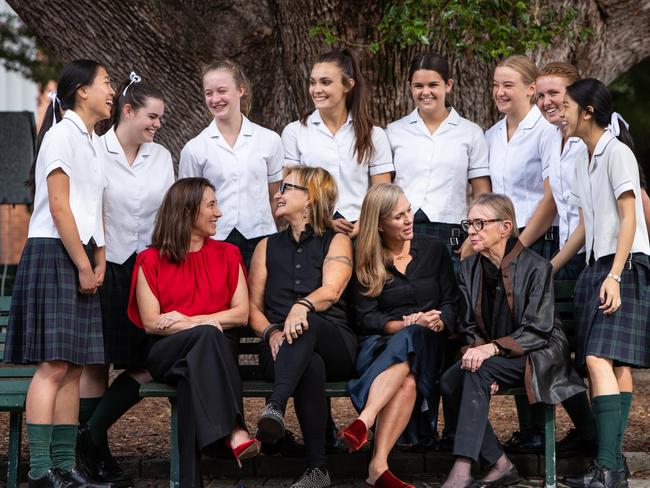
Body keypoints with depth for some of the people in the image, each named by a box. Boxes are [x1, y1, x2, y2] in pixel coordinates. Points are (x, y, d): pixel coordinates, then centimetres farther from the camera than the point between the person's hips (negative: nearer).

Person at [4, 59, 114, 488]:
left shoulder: (91, 142, 19)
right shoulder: (62, 135, -9)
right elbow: (59, 207, -15)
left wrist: (99, 262, 7)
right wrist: (83, 264, -14)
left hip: (82, 261, 9)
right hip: (54, 255, -9)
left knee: (74, 367, 5)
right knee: (54, 365, -13)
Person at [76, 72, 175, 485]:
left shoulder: (161, 157, 11)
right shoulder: (94, 152, -5)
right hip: (104, 266, -5)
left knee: (148, 361, -3)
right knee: (97, 361, 1)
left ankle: (92, 432, 5)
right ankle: (95, 451, 8)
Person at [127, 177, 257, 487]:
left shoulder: (227, 255, 17)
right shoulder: (151, 261, 10)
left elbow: (241, 313, 6)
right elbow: (151, 322, -1)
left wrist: (189, 320, -7)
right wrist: (202, 326, -14)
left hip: (215, 351, 2)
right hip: (166, 354, -2)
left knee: (192, 377, -38)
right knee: (208, 335, -38)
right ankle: (235, 433, -55)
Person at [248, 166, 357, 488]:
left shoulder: (336, 241, 13)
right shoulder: (268, 247, 24)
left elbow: (331, 290, -8)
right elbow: (253, 307, 13)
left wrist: (302, 305, -31)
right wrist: (271, 332, -10)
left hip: (334, 343, -1)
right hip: (280, 349, 2)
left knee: (306, 324, -38)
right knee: (310, 364, -37)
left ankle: (276, 407, -58)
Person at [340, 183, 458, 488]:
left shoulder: (434, 250, 15)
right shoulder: (365, 261, 10)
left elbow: (452, 304, 11)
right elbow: (366, 317, 1)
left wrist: (438, 322, -12)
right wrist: (402, 325, -17)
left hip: (428, 343, 1)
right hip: (380, 345, -1)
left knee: (410, 340, -40)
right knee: (406, 381, -39)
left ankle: (363, 422, -53)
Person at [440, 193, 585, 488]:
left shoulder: (535, 267, -11)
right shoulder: (469, 269, 7)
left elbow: (537, 331, -16)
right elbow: (469, 327, 7)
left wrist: (492, 348, -28)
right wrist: (475, 351, -15)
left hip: (538, 355, -6)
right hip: (488, 355, 6)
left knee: (476, 374, -33)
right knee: (449, 381, -25)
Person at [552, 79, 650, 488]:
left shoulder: (616, 152, -7)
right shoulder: (586, 161, 20)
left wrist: (614, 275, -22)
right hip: (597, 268, 9)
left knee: (599, 360, -20)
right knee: (616, 366, 3)